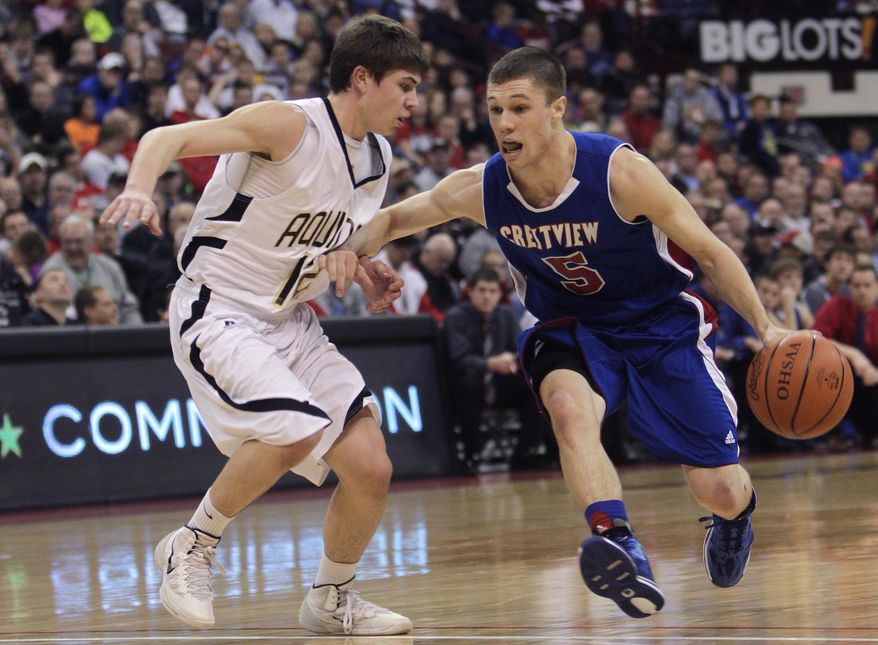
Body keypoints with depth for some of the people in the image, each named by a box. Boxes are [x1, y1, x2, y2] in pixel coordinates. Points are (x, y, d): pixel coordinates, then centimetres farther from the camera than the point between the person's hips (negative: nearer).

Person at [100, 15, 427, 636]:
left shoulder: (377, 158, 8)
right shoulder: (290, 125, -17)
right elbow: (167, 137, -22)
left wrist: (366, 274, 7)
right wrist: (140, 187, -43)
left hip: (289, 322, 8)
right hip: (217, 313, -8)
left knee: (371, 468, -1)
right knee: (299, 429, -30)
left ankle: (332, 600, 22)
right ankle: (192, 546, -9)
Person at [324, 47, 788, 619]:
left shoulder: (621, 173, -27)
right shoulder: (480, 189, -16)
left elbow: (710, 252, -15)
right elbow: (396, 218, 2)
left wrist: (764, 327, -20)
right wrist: (354, 247, -20)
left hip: (661, 322, -2)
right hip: (570, 329, 2)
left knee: (719, 490, -2)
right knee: (569, 406, -36)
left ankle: (738, 515, 37)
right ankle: (621, 549, -46)